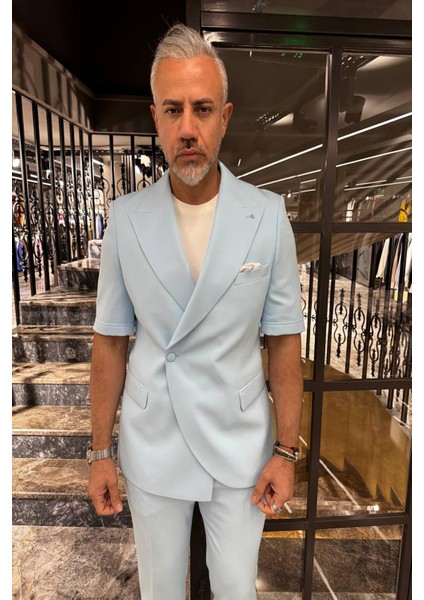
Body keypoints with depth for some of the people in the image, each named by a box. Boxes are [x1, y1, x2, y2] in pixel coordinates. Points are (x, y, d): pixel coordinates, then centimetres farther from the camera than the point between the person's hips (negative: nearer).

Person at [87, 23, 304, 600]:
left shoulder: (268, 215, -11)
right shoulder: (126, 217, -8)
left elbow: (284, 340, -6)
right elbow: (110, 341, -3)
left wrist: (286, 450, -5)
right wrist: (100, 452, 1)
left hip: (239, 444, 0)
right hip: (151, 445, 1)